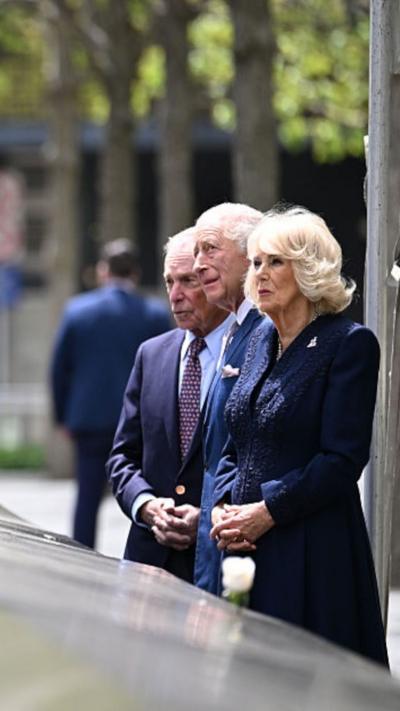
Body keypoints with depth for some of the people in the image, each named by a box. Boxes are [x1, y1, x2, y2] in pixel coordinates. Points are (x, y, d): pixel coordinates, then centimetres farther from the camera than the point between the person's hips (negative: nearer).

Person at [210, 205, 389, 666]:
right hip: (244, 546, 7)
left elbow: (342, 459, -13)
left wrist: (266, 511, -16)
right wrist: (222, 507, 0)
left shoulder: (349, 344, -7)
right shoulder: (258, 341, 15)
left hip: (314, 553, -7)